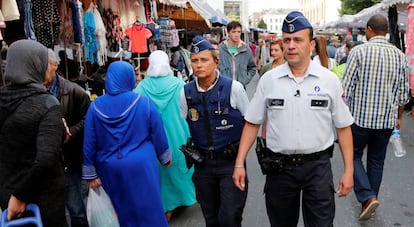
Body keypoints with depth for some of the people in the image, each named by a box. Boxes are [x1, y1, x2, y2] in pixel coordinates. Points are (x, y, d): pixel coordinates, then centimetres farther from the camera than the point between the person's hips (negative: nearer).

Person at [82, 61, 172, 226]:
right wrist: (165, 158, 13)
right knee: (148, 210, 11)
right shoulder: (144, 102, -9)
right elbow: (158, 134, -2)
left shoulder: (96, 106, -6)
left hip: (109, 169, 2)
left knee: (121, 209, 19)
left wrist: (90, 173, 5)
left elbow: (89, 142, -3)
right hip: (141, 166, -2)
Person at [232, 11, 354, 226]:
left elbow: (343, 127, 2)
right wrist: (239, 163, -2)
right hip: (279, 166, 1)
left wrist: (348, 170, -1)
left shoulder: (329, 80, -3)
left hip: (318, 166, -1)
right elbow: (252, 123, 2)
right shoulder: (268, 79, -2)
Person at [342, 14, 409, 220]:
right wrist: (398, 117, 20)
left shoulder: (359, 51, -11)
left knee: (353, 155, 12)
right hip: (387, 120, 4)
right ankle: (370, 199, 27)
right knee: (376, 160, 16)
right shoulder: (400, 55, 3)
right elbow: (403, 92, 8)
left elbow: (346, 88, -13)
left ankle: (368, 197, -3)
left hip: (360, 117, -4)